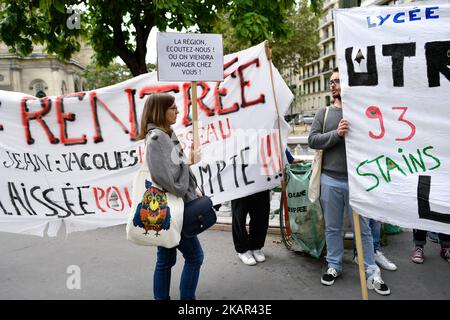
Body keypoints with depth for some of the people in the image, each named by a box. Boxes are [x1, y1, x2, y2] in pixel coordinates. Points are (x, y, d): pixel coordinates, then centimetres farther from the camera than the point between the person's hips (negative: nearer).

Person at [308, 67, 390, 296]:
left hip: (356, 180, -1)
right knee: (332, 228, 13)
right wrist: (336, 134, -15)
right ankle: (334, 266, 28)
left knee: (363, 228, 8)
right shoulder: (324, 113, 8)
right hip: (330, 180, 2)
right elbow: (312, 140, -3)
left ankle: (372, 273, 21)